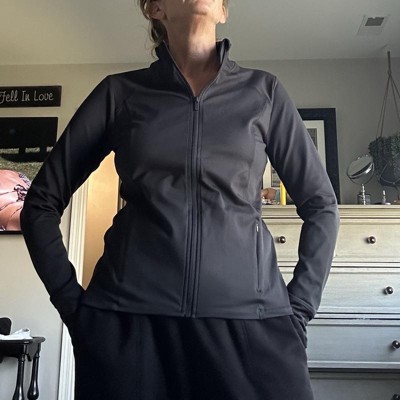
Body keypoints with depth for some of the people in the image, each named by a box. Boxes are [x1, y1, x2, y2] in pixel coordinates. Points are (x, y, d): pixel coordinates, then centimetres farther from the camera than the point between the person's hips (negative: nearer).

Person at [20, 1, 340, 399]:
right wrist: (72, 302, 1)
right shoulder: (119, 91, 6)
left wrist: (298, 308, 2)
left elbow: (320, 205, 10)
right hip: (127, 319, 1)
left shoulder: (263, 91, 8)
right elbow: (41, 203, 9)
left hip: (248, 317, 1)